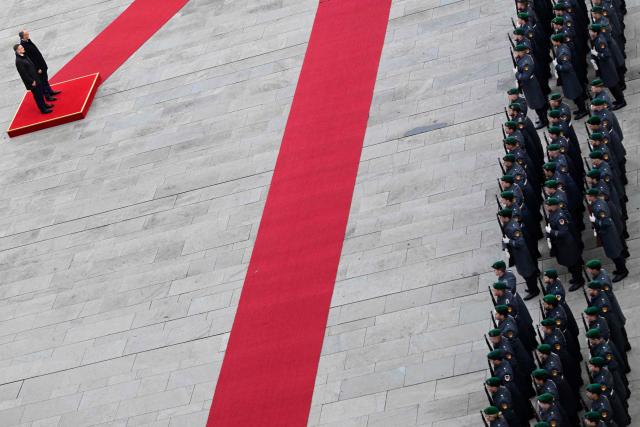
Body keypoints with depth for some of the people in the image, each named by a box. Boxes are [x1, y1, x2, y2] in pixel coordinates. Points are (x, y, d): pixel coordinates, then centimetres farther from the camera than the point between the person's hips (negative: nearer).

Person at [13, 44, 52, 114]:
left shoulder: (24, 56, 1)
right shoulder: (18, 61, -27)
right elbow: (24, 74, -24)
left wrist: (37, 70, 10)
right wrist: (32, 82, -19)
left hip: (35, 78, 9)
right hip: (31, 82, -9)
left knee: (40, 92, 23)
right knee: (37, 95, 6)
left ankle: (44, 105, 41)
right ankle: (43, 109, 20)